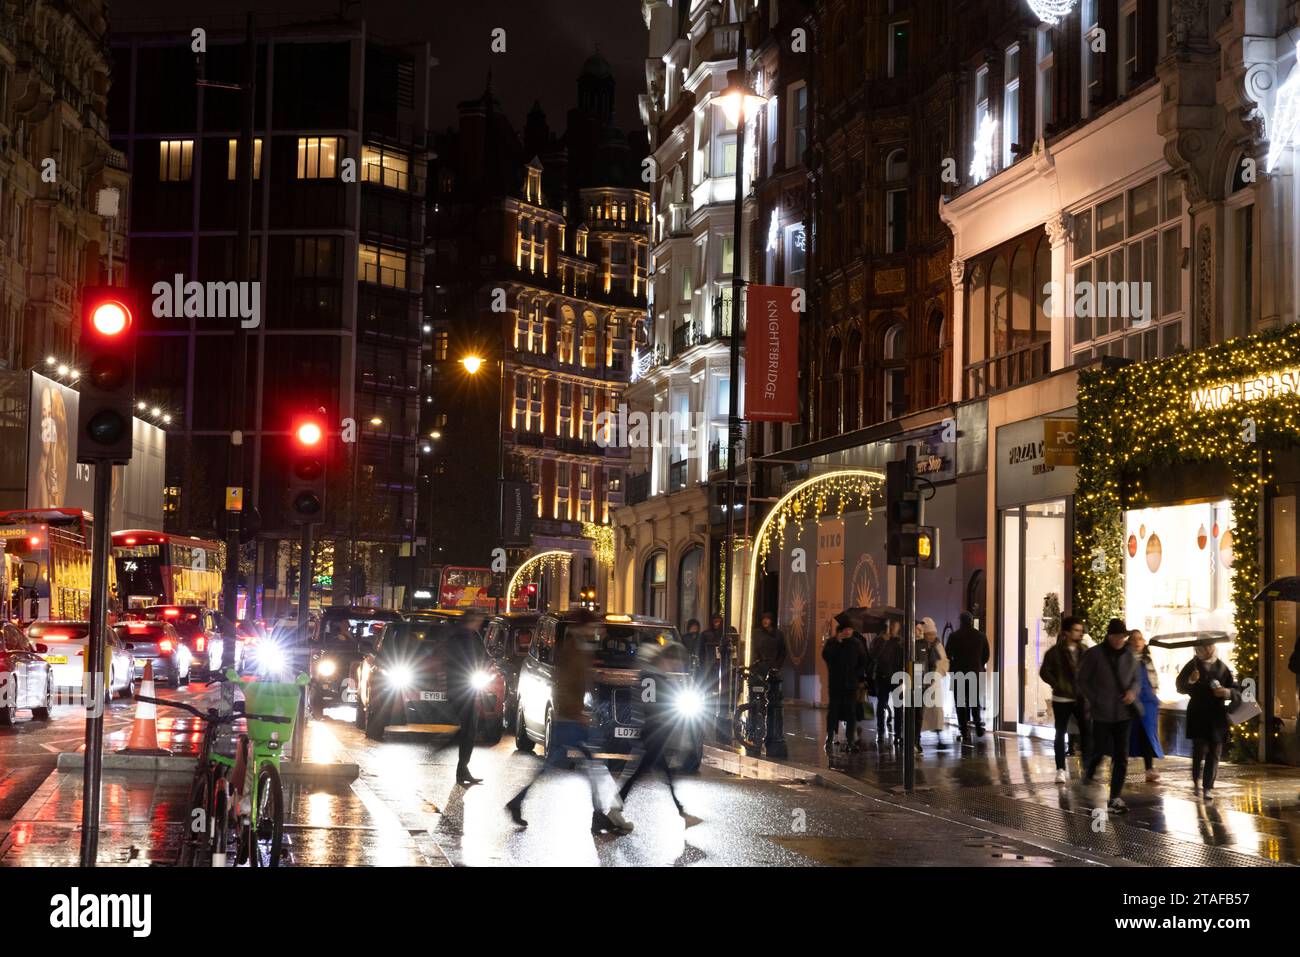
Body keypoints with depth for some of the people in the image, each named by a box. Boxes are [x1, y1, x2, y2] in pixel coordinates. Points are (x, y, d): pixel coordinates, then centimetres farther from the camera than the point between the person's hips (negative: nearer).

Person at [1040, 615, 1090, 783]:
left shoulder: (1084, 651, 4)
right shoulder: (1055, 652, -6)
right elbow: (1044, 672, -3)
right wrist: (1058, 686, -9)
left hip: (1081, 698, 2)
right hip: (1062, 699, -2)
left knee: (1086, 731, -3)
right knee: (1061, 733, 4)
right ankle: (1061, 769, 11)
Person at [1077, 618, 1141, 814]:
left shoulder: (1129, 656, 6)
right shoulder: (1095, 654, -6)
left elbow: (1135, 679, 17)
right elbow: (1081, 680, 0)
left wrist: (1132, 691, -5)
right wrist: (1094, 700, -9)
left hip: (1123, 712, 3)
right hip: (1102, 713, -3)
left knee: (1121, 757, -1)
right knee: (1100, 750, 1)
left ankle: (1116, 798, 4)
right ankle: (1088, 773, 36)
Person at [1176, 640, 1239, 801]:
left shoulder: (1223, 668, 6)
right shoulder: (1192, 666, 2)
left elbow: (1237, 691, 7)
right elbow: (1180, 687, -2)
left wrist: (1228, 692, -15)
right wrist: (1190, 680, -22)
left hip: (1218, 716, 2)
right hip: (1198, 715, -2)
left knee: (1214, 753, 2)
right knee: (1200, 748, -10)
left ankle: (1208, 787, 8)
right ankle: (1197, 780, 13)